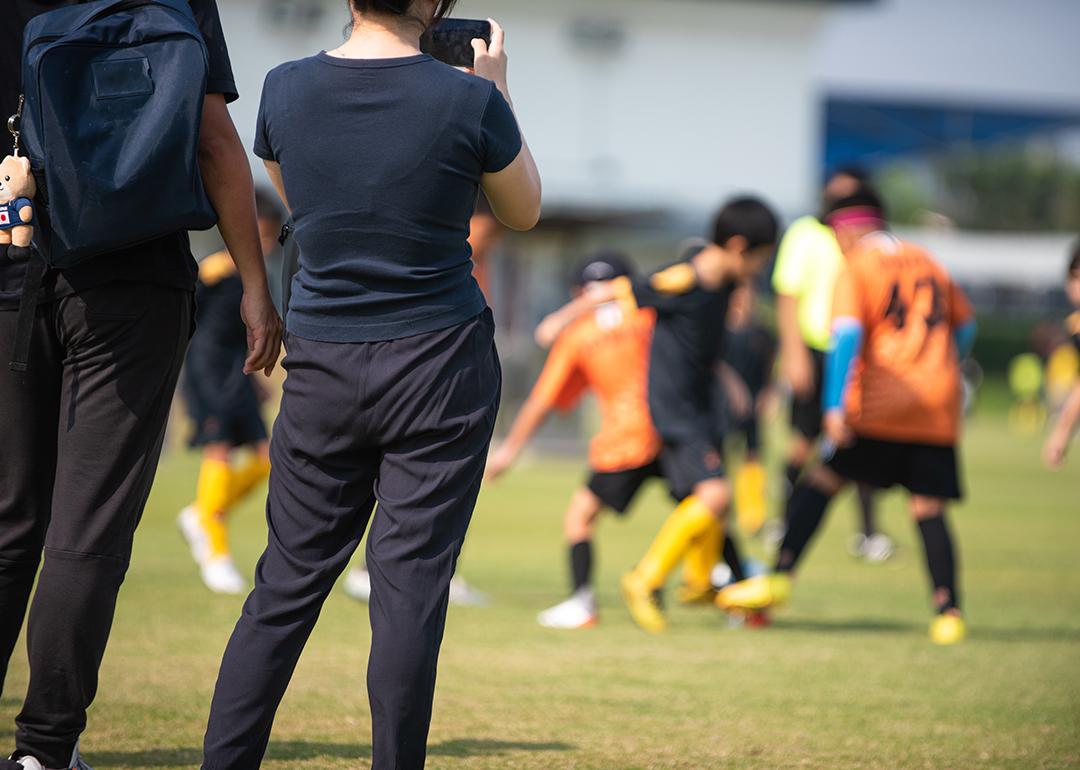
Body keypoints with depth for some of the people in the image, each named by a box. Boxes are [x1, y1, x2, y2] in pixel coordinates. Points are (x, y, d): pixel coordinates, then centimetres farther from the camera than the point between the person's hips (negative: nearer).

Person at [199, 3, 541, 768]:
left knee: (288, 581, 9)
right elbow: (524, 211, 8)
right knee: (411, 583, 0)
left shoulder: (287, 91, -3)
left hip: (322, 365, 3)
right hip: (441, 363, -3)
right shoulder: (466, 100, -10)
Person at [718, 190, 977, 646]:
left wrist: (834, 406, -19)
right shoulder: (926, 263, 16)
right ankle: (948, 612, -6)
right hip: (939, 409, 4)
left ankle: (781, 576, 0)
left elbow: (847, 335, -15)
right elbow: (964, 326, 26)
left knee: (823, 481, 6)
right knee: (929, 510, 4)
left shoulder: (856, 270, -1)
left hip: (881, 404, -4)